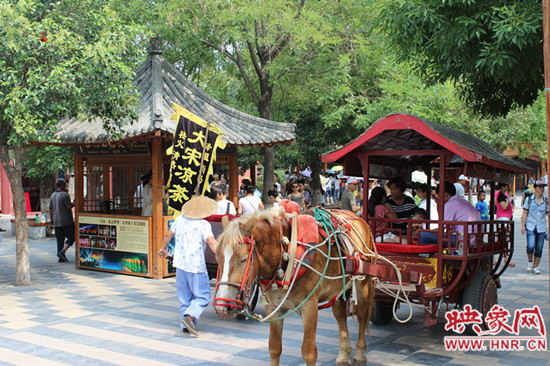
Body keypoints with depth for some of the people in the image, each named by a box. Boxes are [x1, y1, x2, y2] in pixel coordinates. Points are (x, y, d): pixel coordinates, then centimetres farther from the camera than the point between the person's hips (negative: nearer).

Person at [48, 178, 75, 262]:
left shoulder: (52, 195, 11)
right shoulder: (64, 194, -11)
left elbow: (50, 209, 14)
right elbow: (69, 206, -16)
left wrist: (51, 219, 22)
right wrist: (75, 203, -1)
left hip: (56, 222, 7)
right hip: (66, 221, -7)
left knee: (60, 240, 9)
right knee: (71, 237, 3)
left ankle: (61, 257, 8)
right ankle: (62, 251, -12)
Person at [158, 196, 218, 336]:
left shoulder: (180, 219, 7)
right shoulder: (204, 225, -11)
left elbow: (168, 234, 20)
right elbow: (211, 241, -26)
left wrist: (163, 248, 36)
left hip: (180, 263, 6)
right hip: (196, 266, -6)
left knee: (185, 296, 16)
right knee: (202, 296, 2)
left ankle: (186, 325, 18)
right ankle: (190, 316, -18)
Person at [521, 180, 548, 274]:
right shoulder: (529, 200, 3)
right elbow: (525, 213, 4)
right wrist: (523, 225, -4)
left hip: (541, 228, 2)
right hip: (530, 227, -2)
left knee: (539, 249, 3)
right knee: (531, 246, -16)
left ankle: (535, 267, 17)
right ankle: (530, 262, 11)